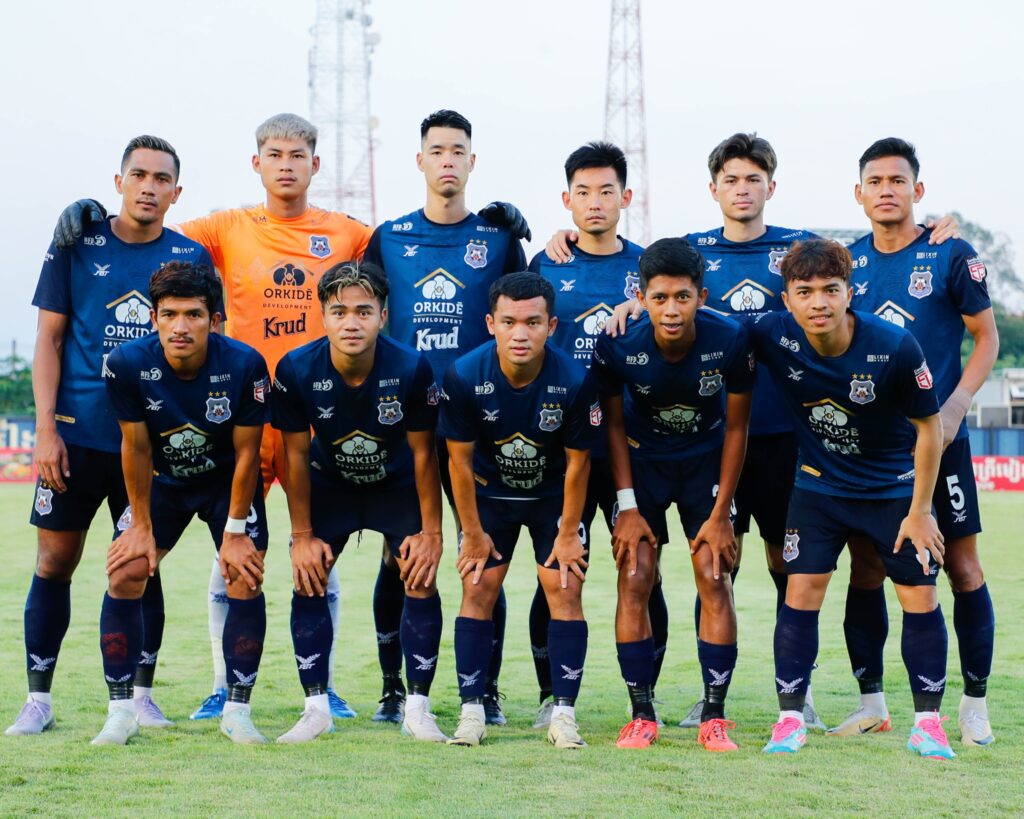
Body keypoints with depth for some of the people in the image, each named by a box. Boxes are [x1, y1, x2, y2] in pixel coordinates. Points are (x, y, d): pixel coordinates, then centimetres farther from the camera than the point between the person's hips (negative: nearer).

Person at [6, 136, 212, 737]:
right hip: (76, 434, -1)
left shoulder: (191, 258, 4)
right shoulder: (77, 245, 2)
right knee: (55, 562, 2)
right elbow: (49, 339, 2)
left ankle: (141, 694, 16)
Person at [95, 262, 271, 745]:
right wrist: (141, 524, -7)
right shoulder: (128, 364, -26)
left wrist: (235, 529, -13)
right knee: (124, 576, -9)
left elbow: (246, 452, -17)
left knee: (246, 581, -12)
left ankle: (236, 711, 0)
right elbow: (135, 447, -13)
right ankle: (120, 713, 1)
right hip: (162, 481, 1)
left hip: (227, 481, -1)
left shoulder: (244, 365, -28)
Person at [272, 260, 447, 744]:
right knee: (307, 580, -10)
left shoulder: (411, 368, -28)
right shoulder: (297, 370, -25)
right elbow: (296, 455, -13)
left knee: (421, 581, -12)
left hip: (397, 485, -1)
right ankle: (316, 708, 0)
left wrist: (431, 531, -13)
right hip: (329, 484, 1)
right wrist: (303, 535, -11)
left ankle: (417, 709, -1)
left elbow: (423, 454, -16)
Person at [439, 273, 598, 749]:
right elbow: (460, 460, -14)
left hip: (554, 495, -1)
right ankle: (472, 711, -1)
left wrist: (568, 533, -8)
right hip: (491, 492, 1)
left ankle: (564, 714, -3)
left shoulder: (575, 380, -27)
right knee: (479, 588, -6)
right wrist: (473, 532, -8)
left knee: (565, 590, -9)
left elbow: (577, 463, -14)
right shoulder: (464, 376, -25)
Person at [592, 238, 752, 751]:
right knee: (634, 579, -8)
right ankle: (641, 715, 2)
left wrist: (720, 513, -11)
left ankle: (714, 717, 0)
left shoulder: (730, 342, -25)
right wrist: (627, 506, -11)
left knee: (715, 579, -8)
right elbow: (614, 423, -8)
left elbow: (736, 428, -11)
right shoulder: (617, 346, -25)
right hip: (642, 460, 0)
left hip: (706, 461, 0)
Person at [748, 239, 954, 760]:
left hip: (896, 486, -1)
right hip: (818, 484, 1)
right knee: (801, 592, -6)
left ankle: (928, 723, 13)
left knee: (920, 598, -1)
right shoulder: (773, 336, -22)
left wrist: (919, 511, -10)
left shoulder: (896, 347, -26)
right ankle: (790, 719, 6)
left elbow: (928, 427, -13)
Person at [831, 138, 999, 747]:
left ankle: (975, 703, 11)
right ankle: (872, 703, 16)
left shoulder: (951, 256, -4)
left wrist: (954, 408, -13)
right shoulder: (847, 261, 6)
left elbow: (987, 338, -1)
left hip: (936, 439, -3)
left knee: (963, 569, 0)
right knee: (866, 571, 5)